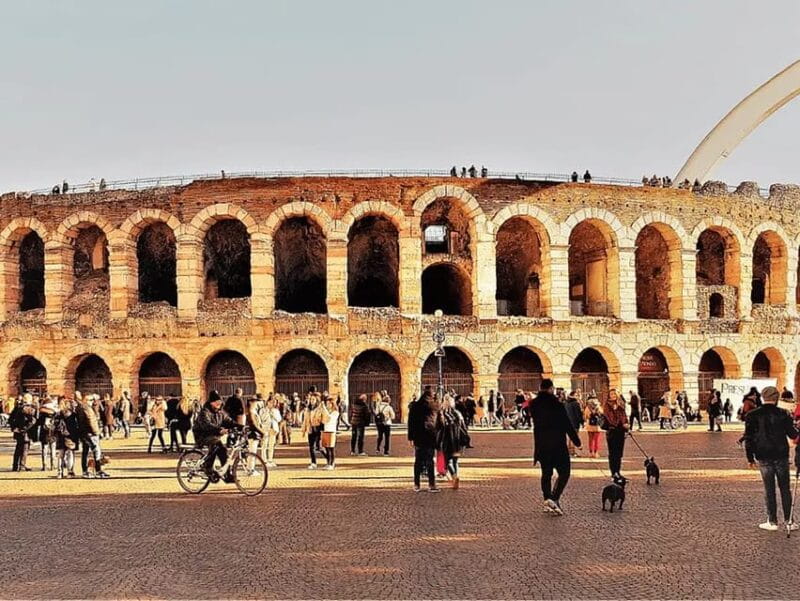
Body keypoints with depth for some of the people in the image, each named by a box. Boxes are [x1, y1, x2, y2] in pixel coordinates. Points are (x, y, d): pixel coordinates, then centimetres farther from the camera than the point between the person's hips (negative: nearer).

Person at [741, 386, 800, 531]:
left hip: (764, 458, 0)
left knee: (769, 489, 6)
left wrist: (750, 457, 5)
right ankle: (788, 521, 11)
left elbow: (748, 438, -2)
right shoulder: (783, 414, -5)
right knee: (785, 488, 9)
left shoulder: (753, 415, -4)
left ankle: (772, 521, 8)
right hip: (782, 456, 0)